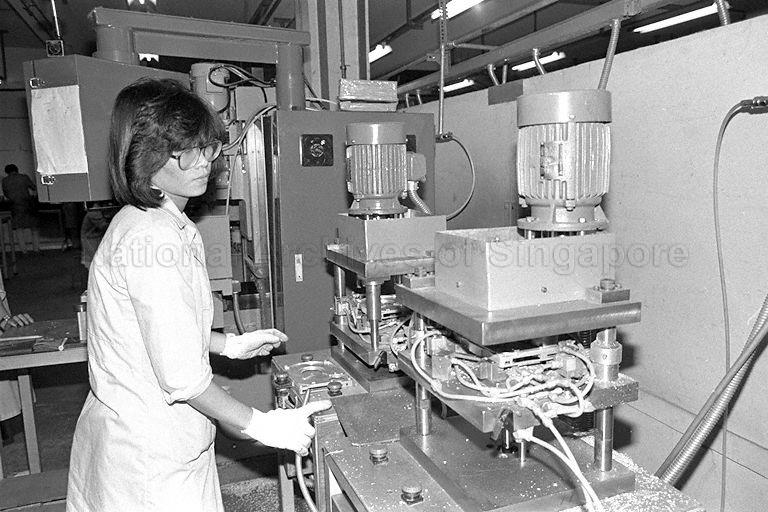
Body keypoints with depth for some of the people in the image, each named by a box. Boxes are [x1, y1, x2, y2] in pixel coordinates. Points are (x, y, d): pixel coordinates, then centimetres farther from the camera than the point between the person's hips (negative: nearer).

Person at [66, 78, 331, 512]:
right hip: (152, 460, -9)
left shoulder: (140, 221, 7)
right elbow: (182, 376, -25)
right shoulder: (156, 237, -26)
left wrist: (229, 344, 14)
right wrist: (264, 427, -17)